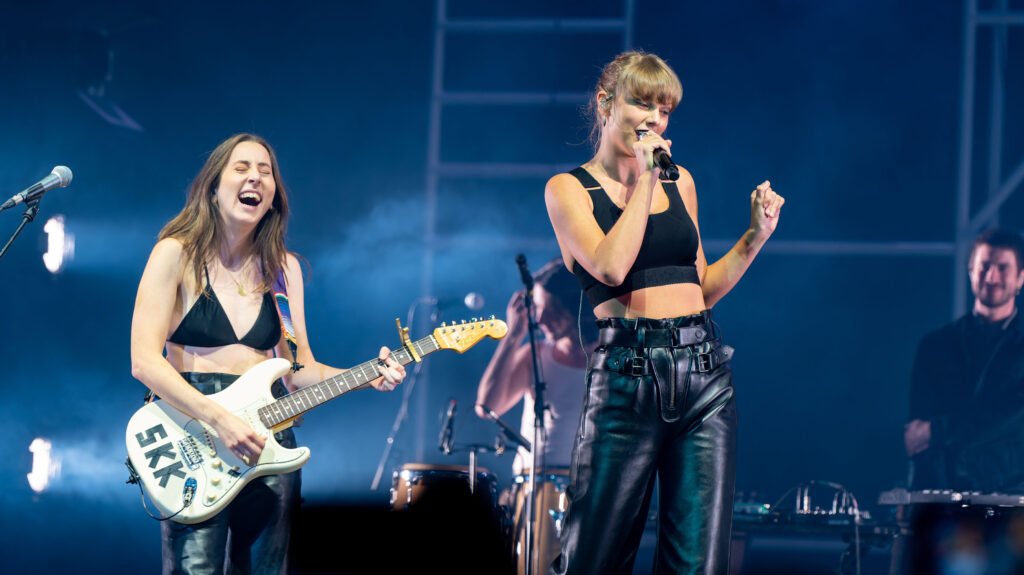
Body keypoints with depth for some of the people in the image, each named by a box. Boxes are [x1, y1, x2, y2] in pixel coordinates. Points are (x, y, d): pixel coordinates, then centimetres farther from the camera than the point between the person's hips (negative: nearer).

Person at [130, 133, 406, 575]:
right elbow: (144, 361, -11)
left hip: (266, 442, 5)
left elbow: (298, 369, 14)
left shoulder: (282, 268, 13)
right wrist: (219, 420, -20)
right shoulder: (177, 254, -3)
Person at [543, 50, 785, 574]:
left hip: (704, 373, 4)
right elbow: (610, 268, -14)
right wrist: (644, 182, -8)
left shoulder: (679, 181, 17)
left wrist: (755, 237, 8)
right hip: (627, 375, -4)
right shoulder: (569, 189, 3)